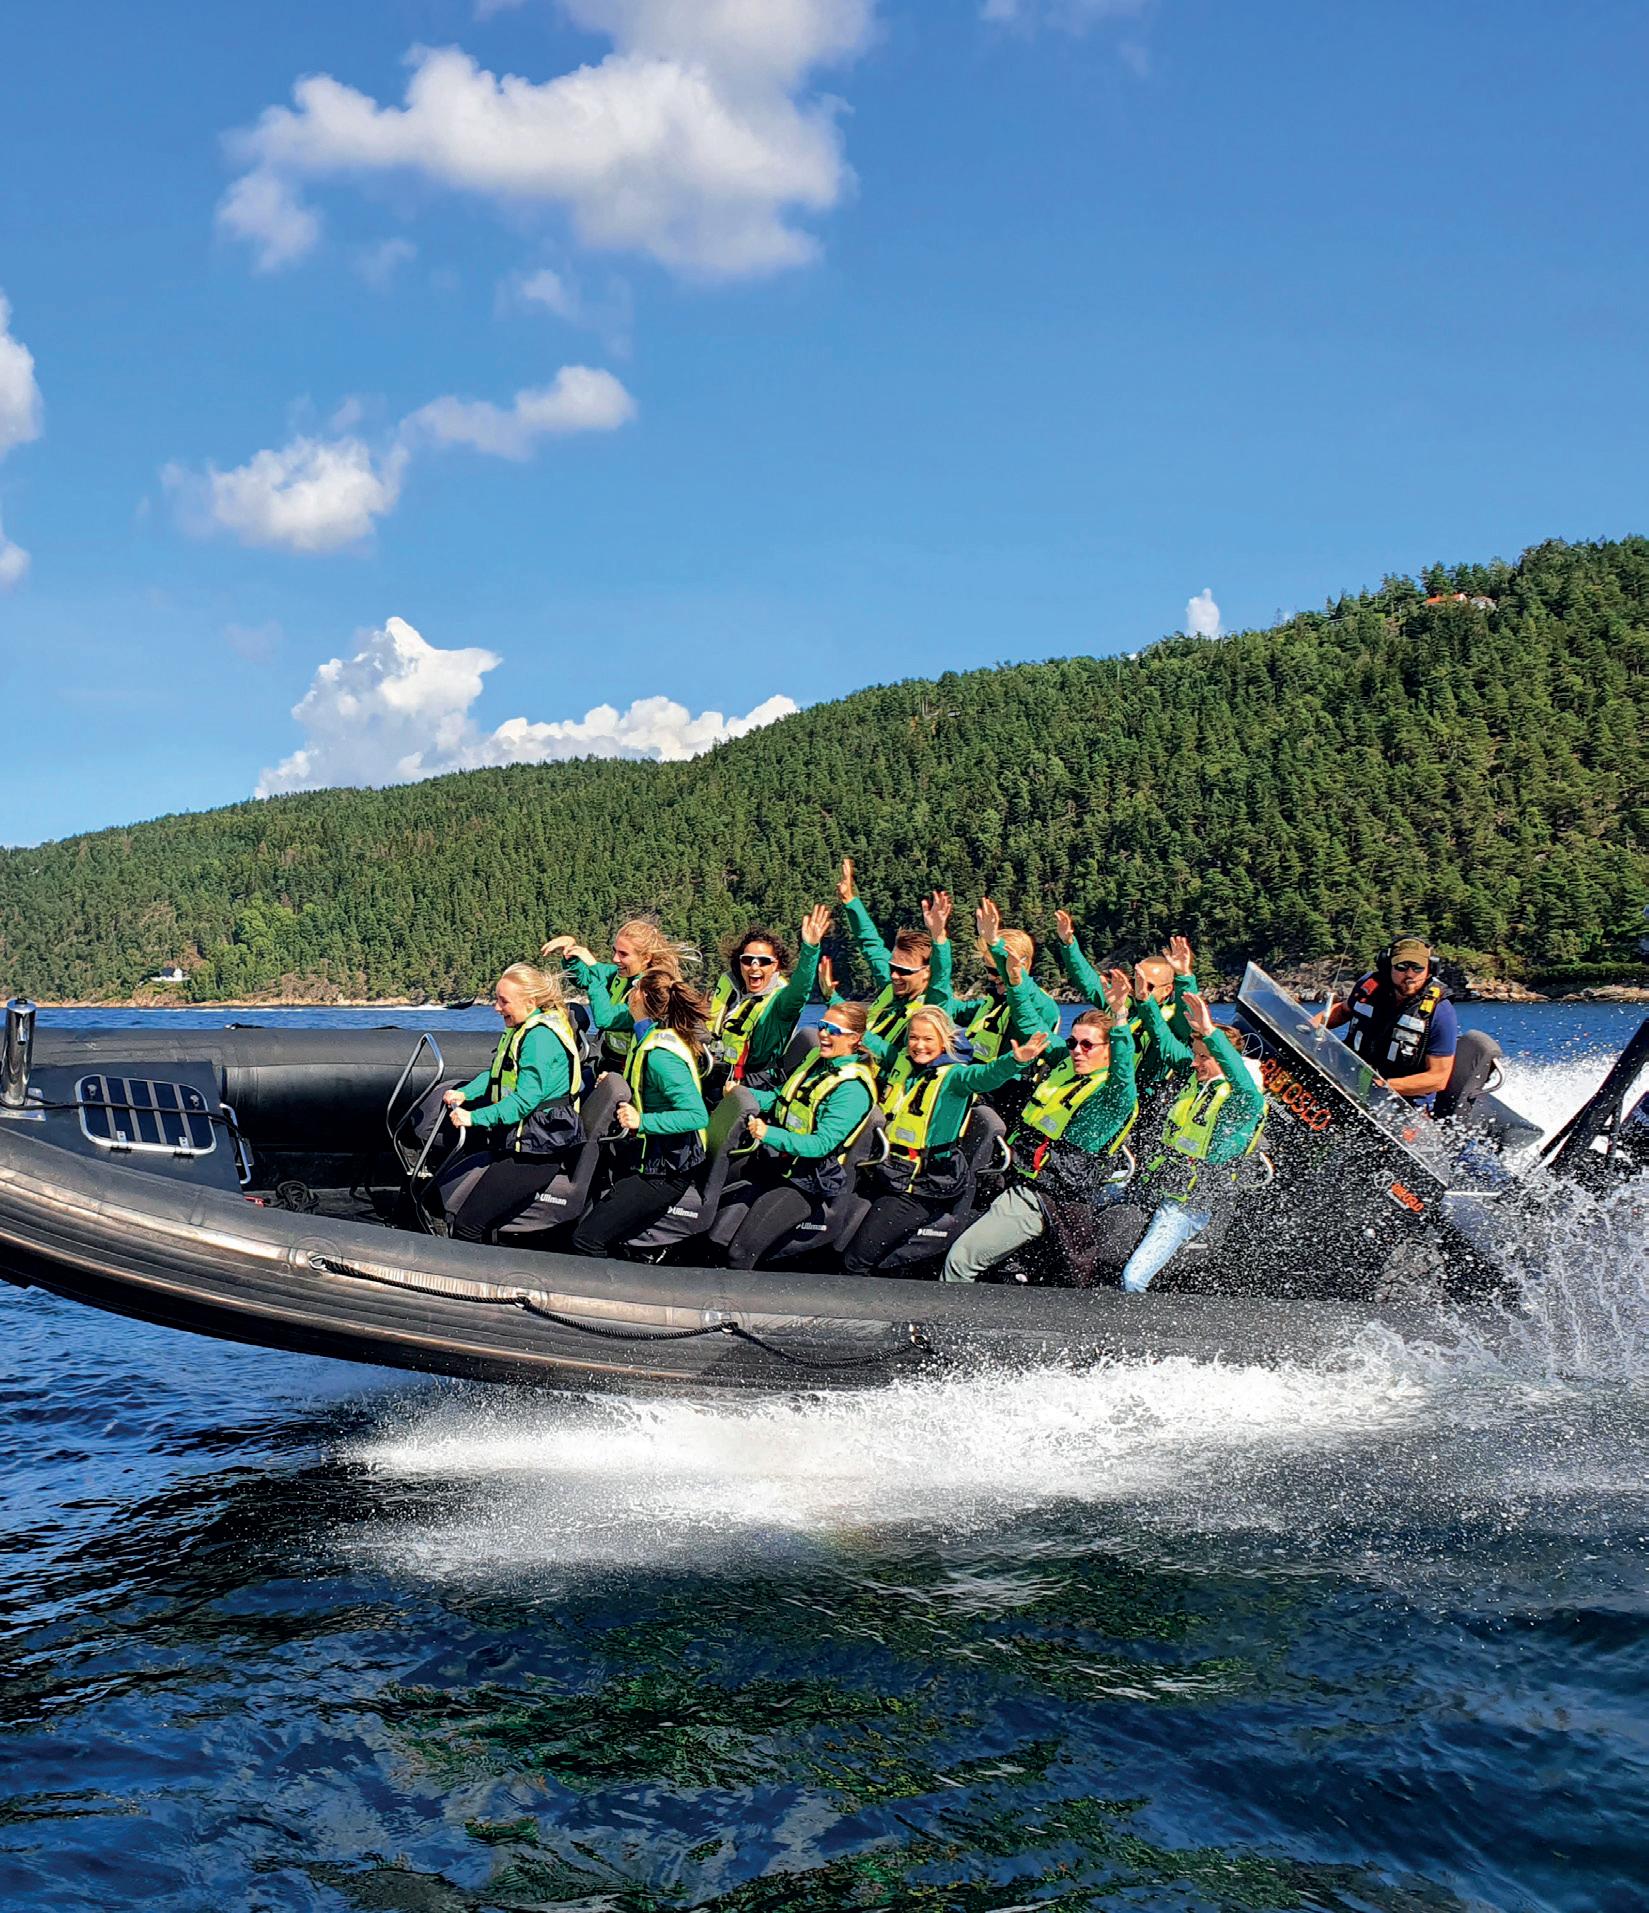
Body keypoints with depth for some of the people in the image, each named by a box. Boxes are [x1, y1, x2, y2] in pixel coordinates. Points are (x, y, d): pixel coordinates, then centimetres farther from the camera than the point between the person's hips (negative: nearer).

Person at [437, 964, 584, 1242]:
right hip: (510, 1141, 11)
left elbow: (525, 1100, -25)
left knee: (467, 1224, -15)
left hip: (536, 1152, -11)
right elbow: (494, 1075, 17)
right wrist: (464, 1094, -1)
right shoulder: (521, 1030, 14)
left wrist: (475, 1118, -26)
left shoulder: (541, 1036, -18)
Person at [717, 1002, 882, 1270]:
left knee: (739, 1253, -16)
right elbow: (780, 1100, 21)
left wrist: (770, 1134, -31)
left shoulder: (853, 1088, -15)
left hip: (802, 1185, -8)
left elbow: (821, 1144, -21)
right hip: (772, 1170, 8)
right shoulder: (817, 1059, 11)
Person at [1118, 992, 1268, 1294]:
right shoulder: (1196, 1084, 7)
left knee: (1132, 1279, -20)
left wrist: (1211, 1033, -50)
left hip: (1189, 1205, -8)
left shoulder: (1244, 1102, -15)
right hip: (1151, 1184, 8)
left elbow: (1248, 1091, -39)